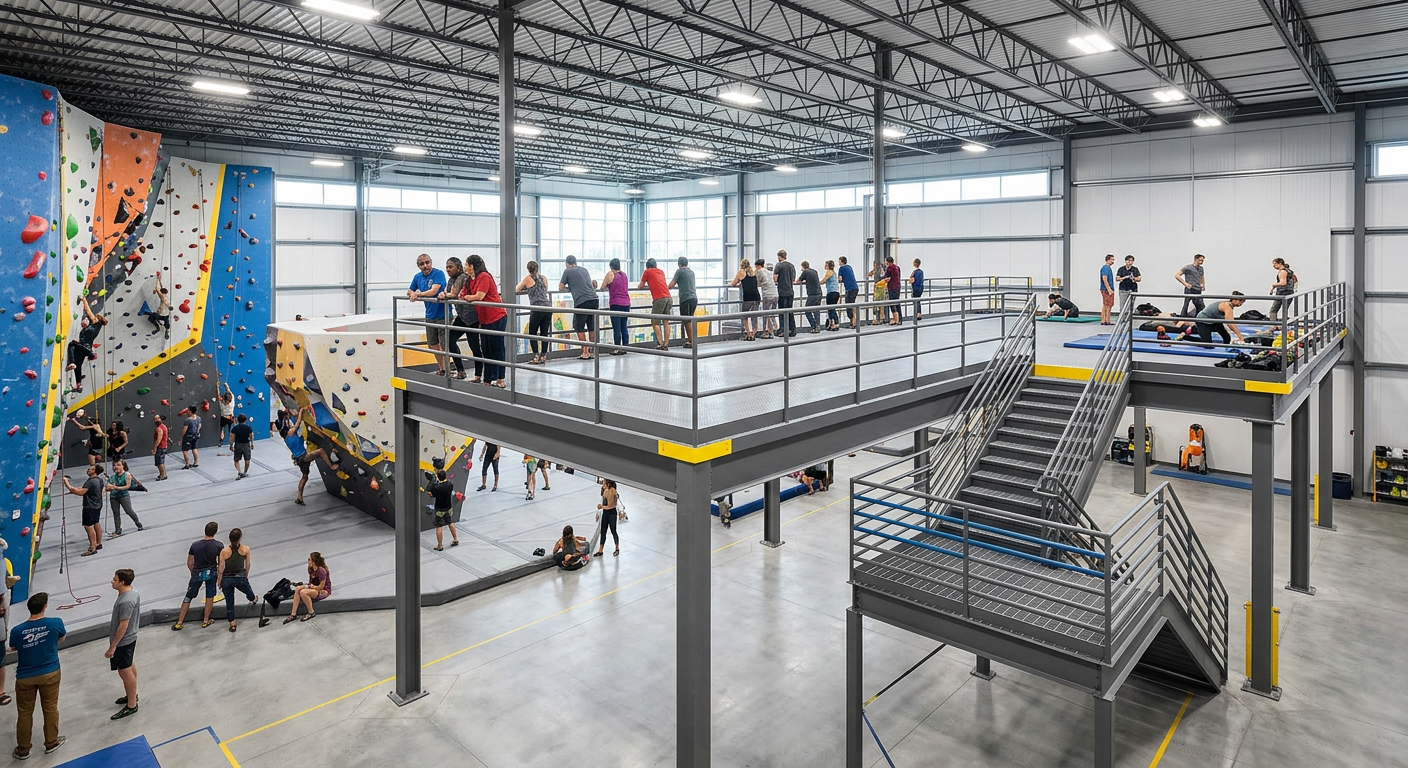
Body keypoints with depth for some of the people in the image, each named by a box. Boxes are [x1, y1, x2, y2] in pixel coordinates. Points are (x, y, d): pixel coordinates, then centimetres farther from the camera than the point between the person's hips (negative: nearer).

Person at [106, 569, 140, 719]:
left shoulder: (126, 601, -31)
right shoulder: (133, 593, 0)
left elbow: (123, 625, -27)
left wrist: (112, 646, -20)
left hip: (123, 641, -10)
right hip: (130, 638, 10)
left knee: (125, 672, 1)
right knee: (130, 667, 23)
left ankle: (131, 706, 11)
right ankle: (132, 695, 40)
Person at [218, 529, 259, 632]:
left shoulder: (224, 551, -13)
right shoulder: (245, 549, -11)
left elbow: (221, 569, -8)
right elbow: (248, 565, 1)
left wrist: (219, 582, 6)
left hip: (227, 580, 0)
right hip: (240, 578, 1)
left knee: (229, 602, 14)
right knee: (248, 591, 34)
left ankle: (232, 624, 24)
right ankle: (253, 600, 66)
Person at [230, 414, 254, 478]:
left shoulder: (234, 428, -8)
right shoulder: (249, 427, -8)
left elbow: (232, 437, -10)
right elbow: (251, 436, -6)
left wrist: (231, 446, -2)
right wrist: (252, 444, 6)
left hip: (237, 445, 0)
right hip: (246, 445, 0)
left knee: (236, 460, 8)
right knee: (247, 459, 13)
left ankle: (239, 472, -10)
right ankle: (245, 473, 20)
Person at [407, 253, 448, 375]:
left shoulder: (438, 274, -13)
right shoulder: (418, 277, 8)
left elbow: (433, 291, -22)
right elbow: (409, 292, 18)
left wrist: (418, 294, -15)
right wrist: (412, 294, -3)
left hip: (442, 314, -7)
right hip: (430, 315, 8)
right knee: (433, 345, 14)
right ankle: (441, 369, 27)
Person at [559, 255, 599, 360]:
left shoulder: (567, 271, 6)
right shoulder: (584, 269, 22)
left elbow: (561, 288, 10)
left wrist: (567, 287, 31)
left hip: (581, 302, -5)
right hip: (594, 299, 6)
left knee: (579, 328, 6)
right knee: (592, 327, 13)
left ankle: (585, 353, 3)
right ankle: (592, 351, 17)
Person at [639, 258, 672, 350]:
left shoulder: (647, 271, 7)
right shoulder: (661, 271, 23)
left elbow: (641, 286, 15)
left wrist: (640, 286, 36)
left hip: (659, 299, -6)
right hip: (668, 297, 6)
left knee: (655, 322, 0)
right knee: (666, 322, 8)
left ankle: (660, 344, -8)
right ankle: (666, 345, 6)